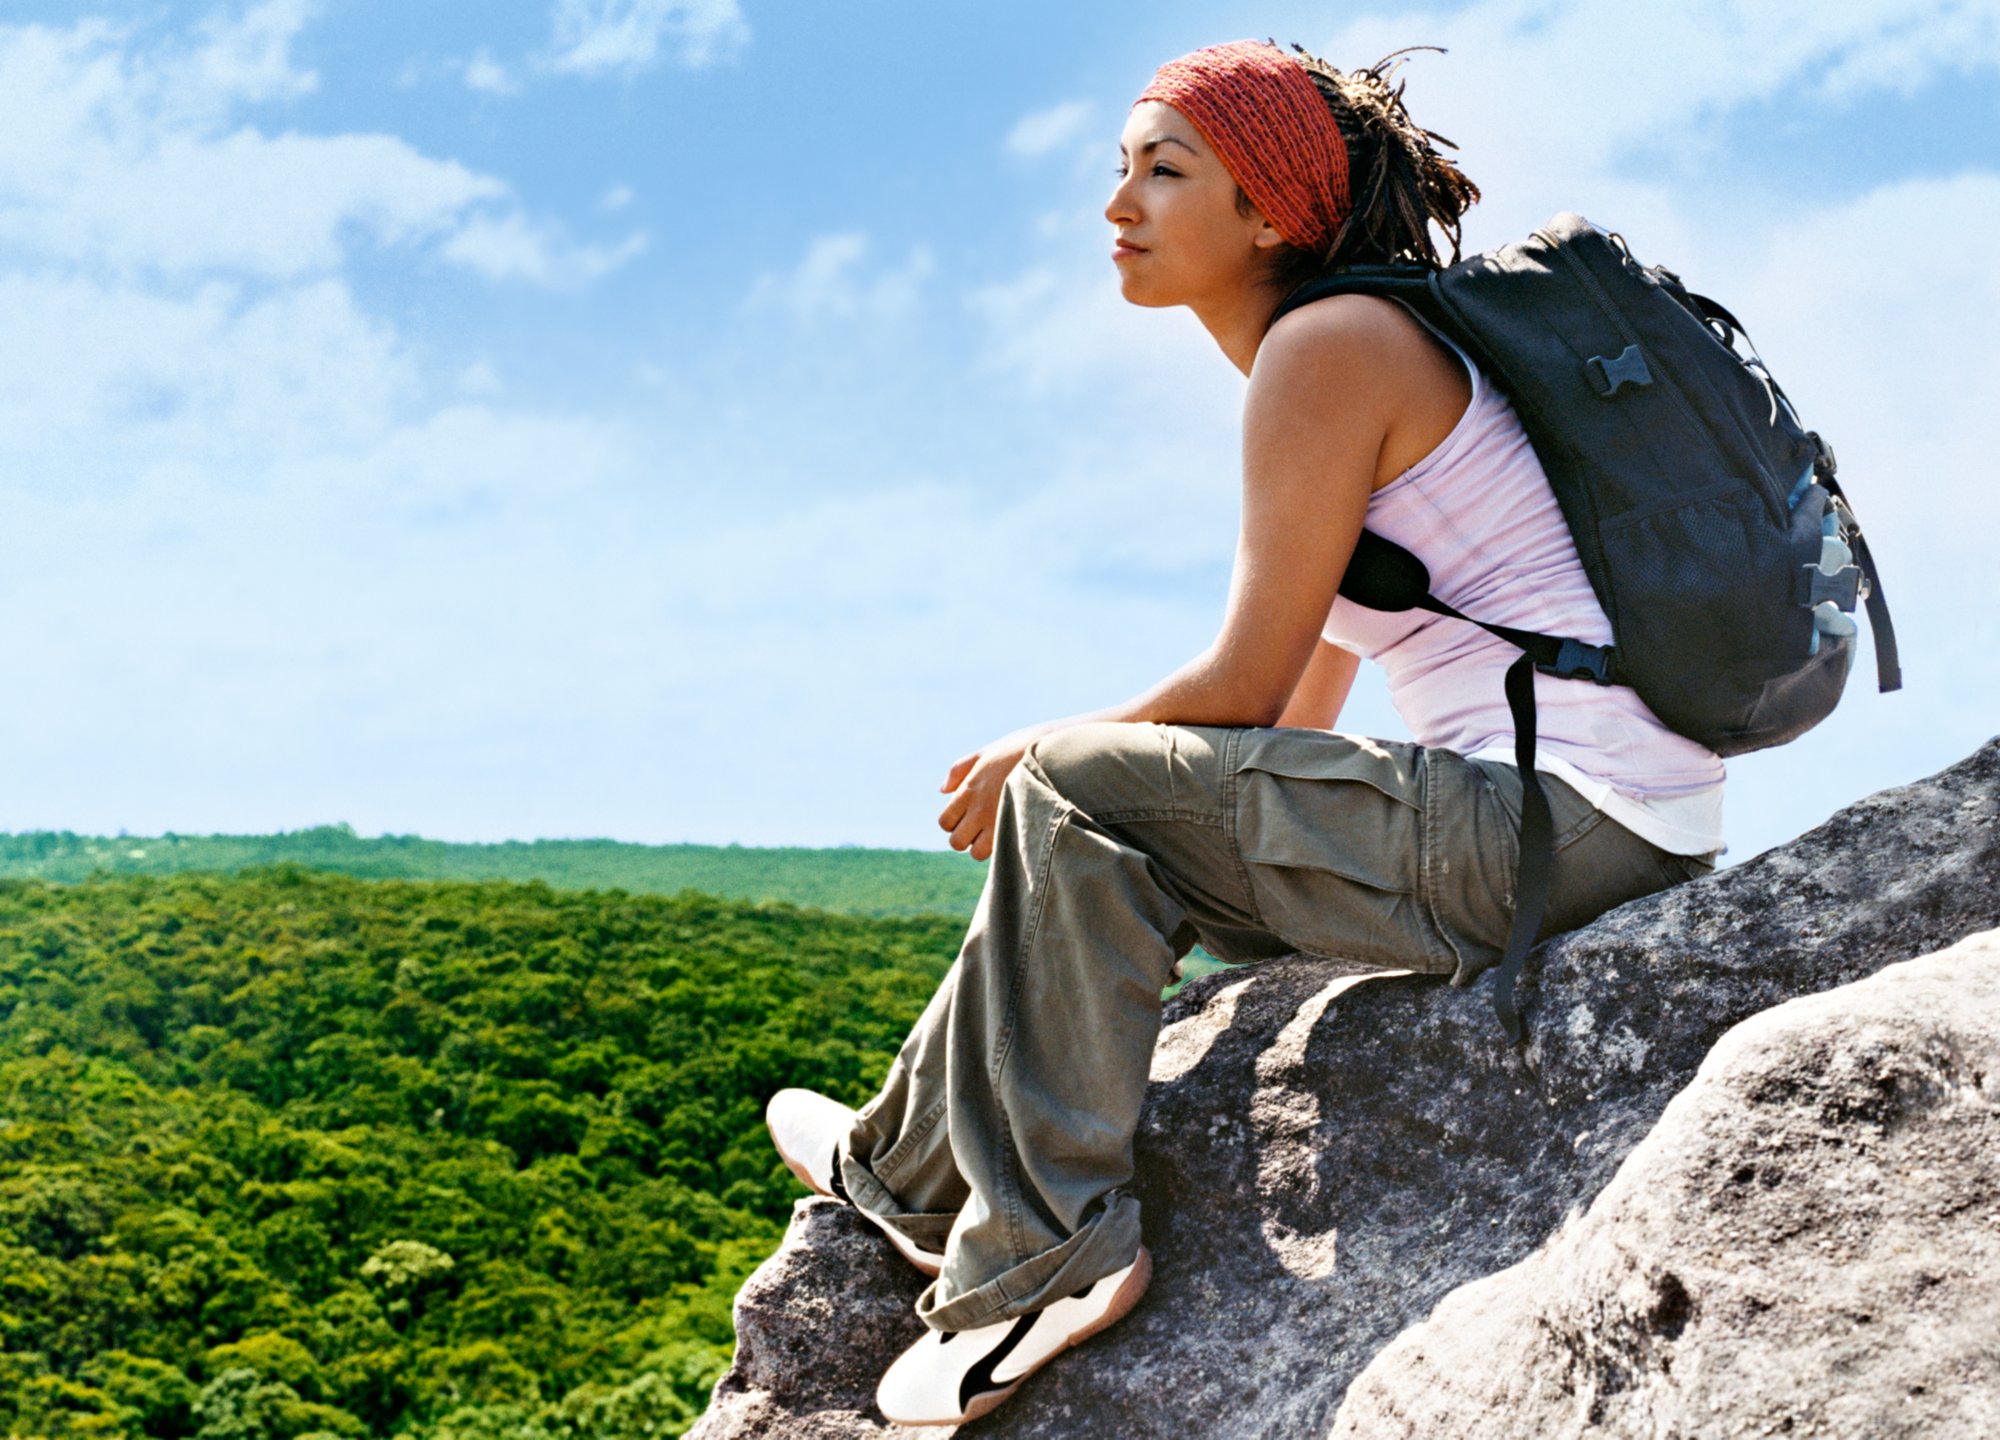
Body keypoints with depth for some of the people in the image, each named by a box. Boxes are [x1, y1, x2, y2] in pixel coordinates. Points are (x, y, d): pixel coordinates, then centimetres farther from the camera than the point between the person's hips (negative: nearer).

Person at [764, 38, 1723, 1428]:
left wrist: (1040, 754, 6)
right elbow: (1303, 711, 21)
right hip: (1602, 840, 10)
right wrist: (1052, 769, 21)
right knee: (1104, 859, 16)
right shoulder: (1369, 351, 20)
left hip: (1555, 826, -10)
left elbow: (1246, 688, -11)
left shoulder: (1327, 345, -10)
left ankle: (1047, 1252, -4)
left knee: (1073, 791, -7)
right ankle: (912, 1173, 22)